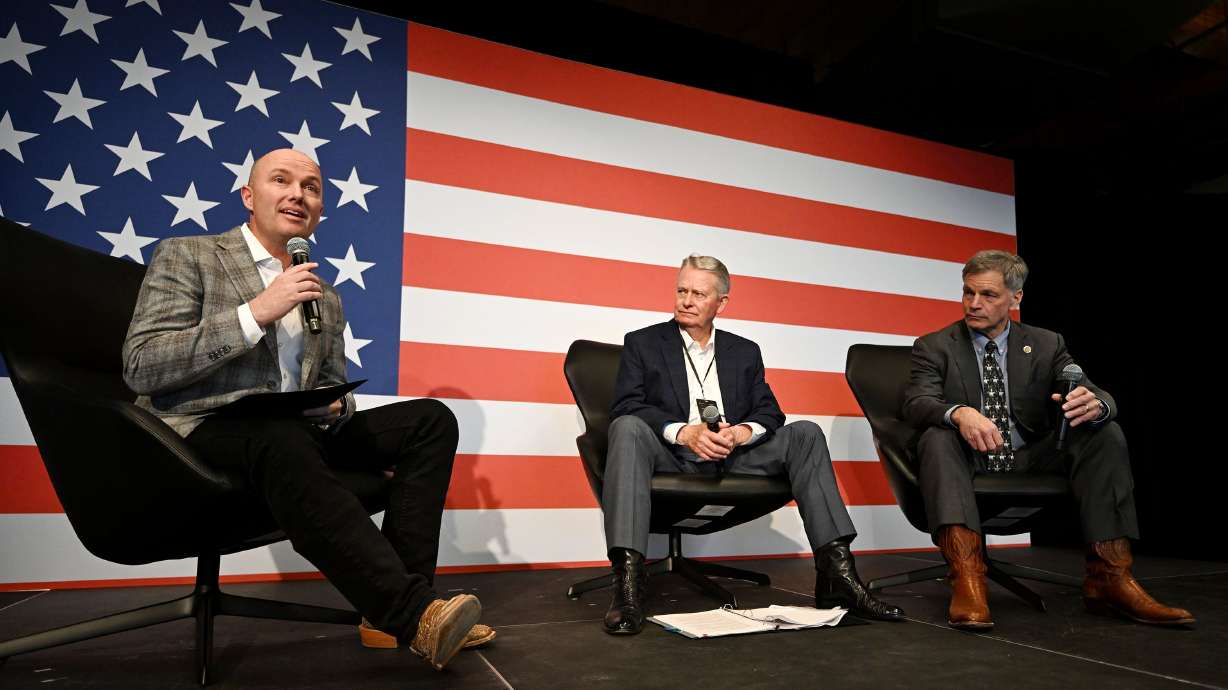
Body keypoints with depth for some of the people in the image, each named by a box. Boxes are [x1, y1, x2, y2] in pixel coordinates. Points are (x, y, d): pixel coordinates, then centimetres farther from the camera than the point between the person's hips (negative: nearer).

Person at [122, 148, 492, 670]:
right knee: (281, 439, -40)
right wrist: (257, 311, -17)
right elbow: (140, 368, -10)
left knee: (431, 419, -12)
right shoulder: (186, 256, 3)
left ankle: (389, 609, -21)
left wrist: (334, 407, -5)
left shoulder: (325, 298, 18)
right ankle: (414, 615, -38)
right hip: (206, 432, -6)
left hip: (296, 433, 6)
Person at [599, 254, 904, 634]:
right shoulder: (642, 343, 8)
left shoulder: (745, 351, 19)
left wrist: (741, 432, -14)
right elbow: (625, 408, -6)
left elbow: (769, 413, 10)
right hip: (671, 458, -3)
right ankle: (628, 579, -42)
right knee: (628, 429, -34)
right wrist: (684, 432, -21)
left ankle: (836, 570, -19)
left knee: (806, 434, -14)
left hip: (732, 460, 3)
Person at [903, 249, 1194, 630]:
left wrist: (1095, 405, -29)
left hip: (1032, 463, 3)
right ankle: (967, 577, -45)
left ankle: (1109, 577, -23)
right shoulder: (934, 347, 2)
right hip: (970, 463, -2)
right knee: (937, 436, -33)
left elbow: (1101, 399, -1)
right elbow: (916, 403, -15)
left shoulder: (1046, 345, 9)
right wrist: (958, 413, -39)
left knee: (1106, 432, -18)